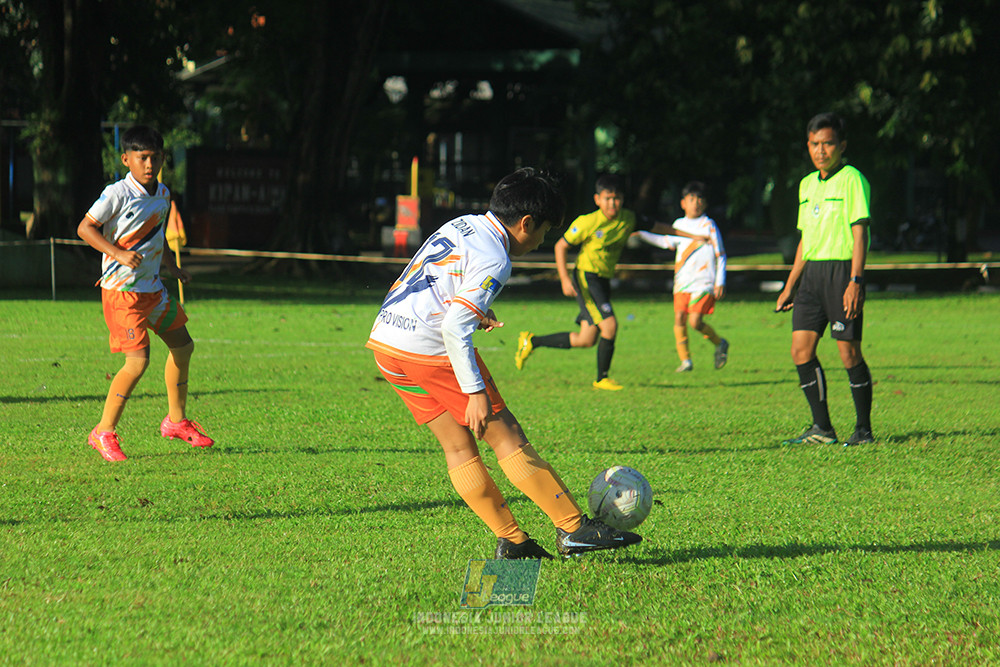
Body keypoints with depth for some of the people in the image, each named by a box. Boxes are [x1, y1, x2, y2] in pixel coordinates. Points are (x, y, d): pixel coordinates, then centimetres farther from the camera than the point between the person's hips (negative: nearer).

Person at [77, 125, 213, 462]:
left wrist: (172, 267, 21)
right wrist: (119, 254, -26)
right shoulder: (118, 194, -17)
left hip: (152, 287, 8)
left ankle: (176, 421, 32)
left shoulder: (162, 194, 7)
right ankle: (104, 432, -2)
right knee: (138, 361, -14)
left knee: (182, 345, 15)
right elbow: (85, 228, -15)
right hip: (121, 290, -8)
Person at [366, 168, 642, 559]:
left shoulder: (460, 226, 14)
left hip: (383, 342, 9)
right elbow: (454, 328, -22)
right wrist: (476, 392, -21)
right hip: (428, 350, -9)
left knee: (457, 445, 11)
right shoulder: (493, 260, -12)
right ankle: (574, 529, -1)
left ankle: (511, 540, 11)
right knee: (506, 436, -3)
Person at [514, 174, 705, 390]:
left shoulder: (628, 219, 1)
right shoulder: (588, 222, -15)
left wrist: (689, 235, 18)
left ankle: (531, 341, 19)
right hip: (586, 277, -7)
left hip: (604, 281, 7)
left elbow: (654, 226, 16)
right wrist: (564, 279, -17)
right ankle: (602, 378, -4)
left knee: (586, 340, 4)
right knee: (609, 324, -20)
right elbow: (561, 246, -7)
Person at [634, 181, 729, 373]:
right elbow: (667, 241, 32)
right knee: (679, 319, -5)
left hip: (704, 283, -5)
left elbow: (720, 255, -1)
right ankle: (685, 360, 5)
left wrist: (720, 282, -7)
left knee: (695, 321, -15)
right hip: (682, 283, 5)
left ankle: (720, 344, 10)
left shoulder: (709, 226, -3)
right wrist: (642, 234, 29)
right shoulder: (679, 224, 12)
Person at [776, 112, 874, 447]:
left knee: (849, 350, -5)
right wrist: (789, 287, 22)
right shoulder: (807, 184, 17)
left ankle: (864, 428, 5)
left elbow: (859, 233, -11)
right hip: (812, 271, 7)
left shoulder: (851, 180, -5)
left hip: (842, 269, -7)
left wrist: (855, 282, -19)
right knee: (801, 349, 0)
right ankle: (821, 428, 6)